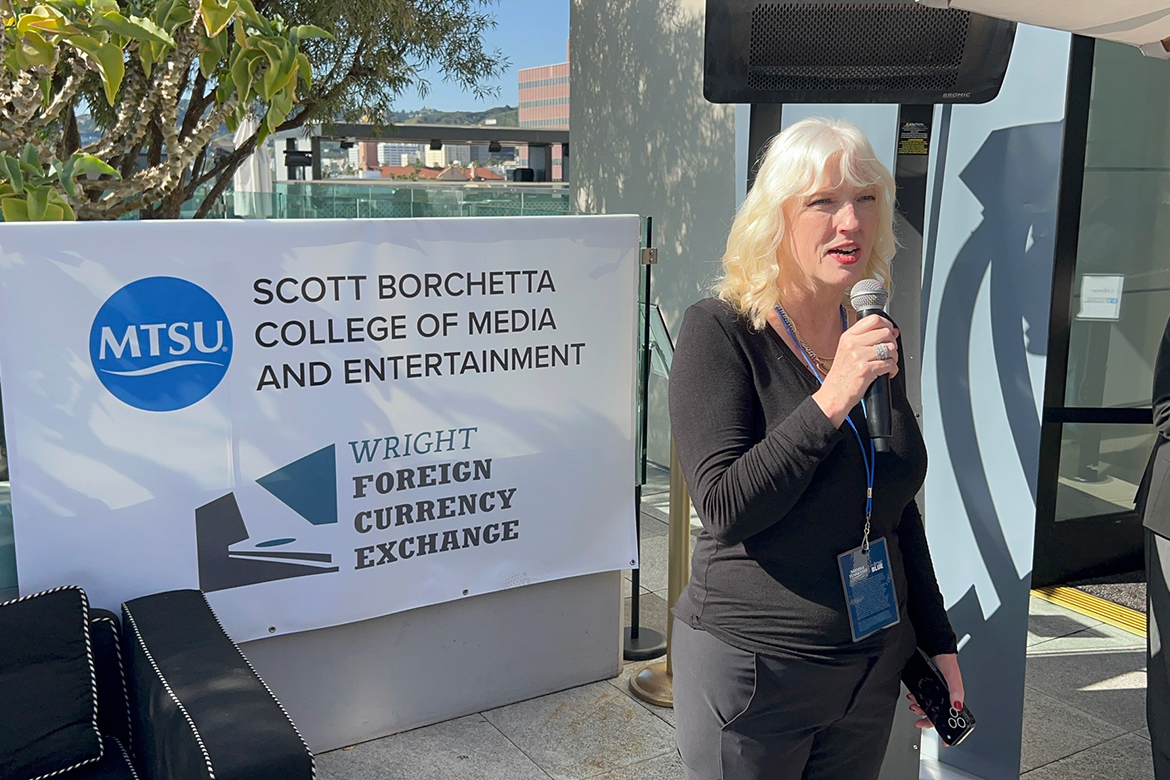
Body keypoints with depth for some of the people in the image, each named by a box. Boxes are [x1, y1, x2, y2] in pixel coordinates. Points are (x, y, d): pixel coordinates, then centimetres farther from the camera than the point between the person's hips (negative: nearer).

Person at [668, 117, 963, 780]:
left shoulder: (876, 336, 3)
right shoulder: (720, 332, -15)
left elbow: (899, 509, 12)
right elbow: (725, 508, -23)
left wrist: (936, 642, 14)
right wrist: (831, 401, -28)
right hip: (752, 669, -5)